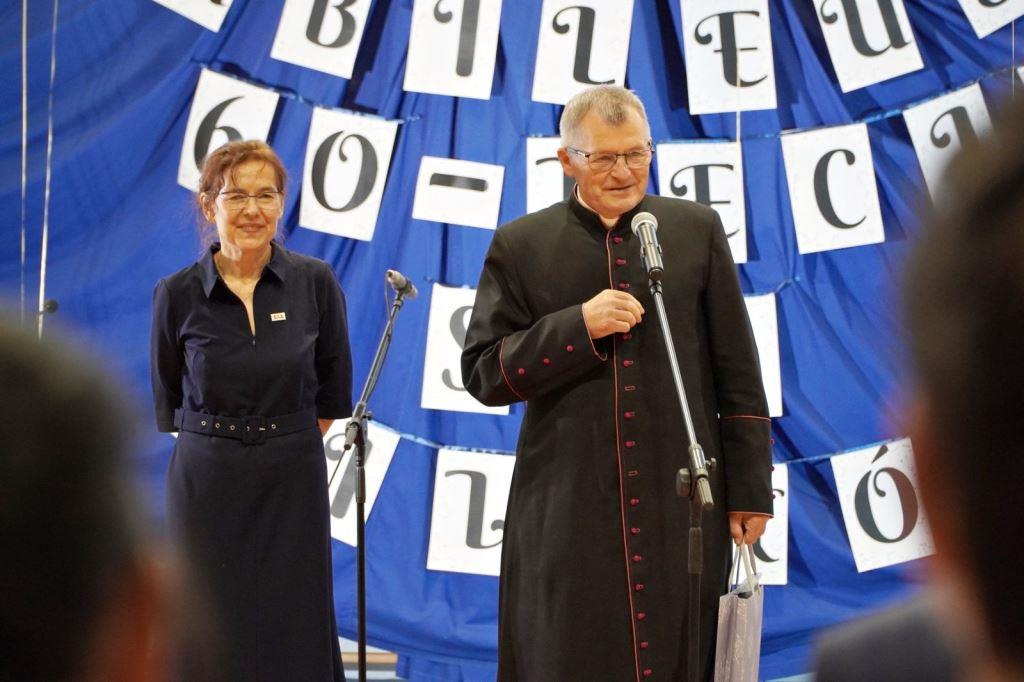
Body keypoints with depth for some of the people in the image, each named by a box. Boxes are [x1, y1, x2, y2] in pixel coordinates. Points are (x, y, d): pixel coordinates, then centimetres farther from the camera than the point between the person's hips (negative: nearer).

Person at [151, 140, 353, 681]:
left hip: (293, 484, 1)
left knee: (293, 636, 3)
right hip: (207, 486, 0)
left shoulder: (315, 283, -2)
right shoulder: (177, 295, -3)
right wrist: (220, 446, 9)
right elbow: (168, 404, 8)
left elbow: (332, 390, 8)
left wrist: (288, 446, 8)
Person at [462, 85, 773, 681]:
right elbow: (483, 373, 0)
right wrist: (577, 327, -13)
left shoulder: (698, 229, 6)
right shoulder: (521, 245, 4)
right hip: (567, 514, 0)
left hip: (682, 502, 1)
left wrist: (750, 488, 4)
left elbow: (738, 371, 7)